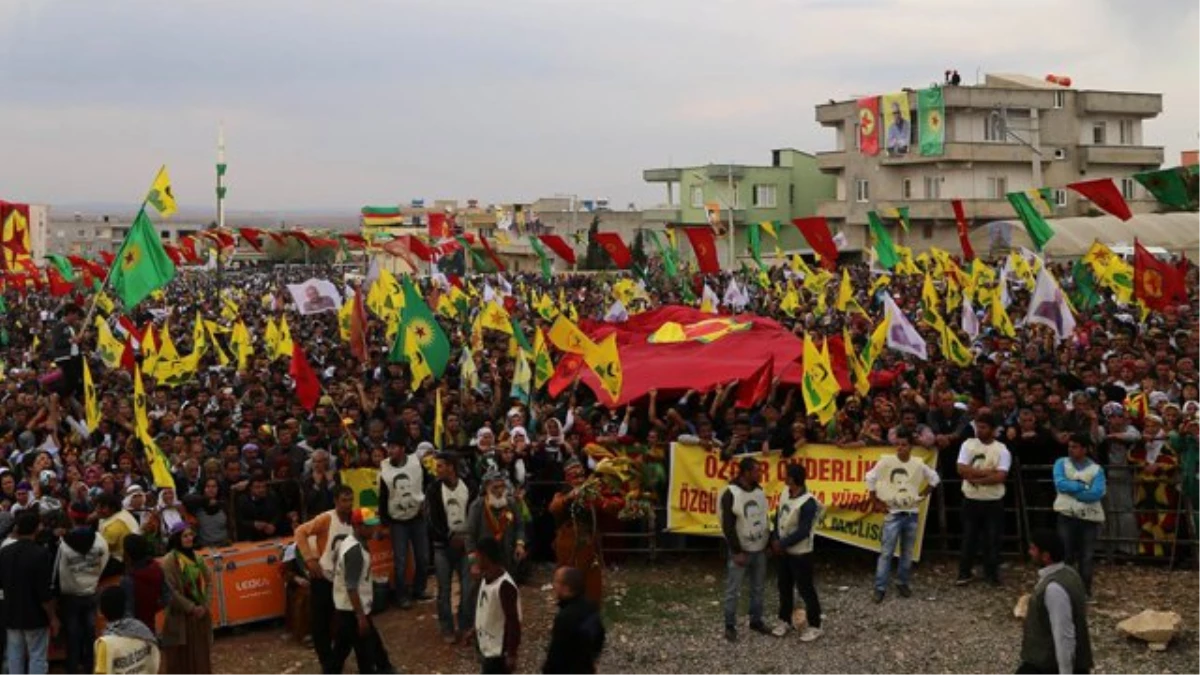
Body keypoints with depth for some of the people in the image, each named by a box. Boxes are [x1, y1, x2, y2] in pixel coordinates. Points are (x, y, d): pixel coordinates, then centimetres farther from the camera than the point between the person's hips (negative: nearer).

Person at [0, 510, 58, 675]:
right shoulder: (41, 554, -20)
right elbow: (45, 593, -20)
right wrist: (53, 618, -9)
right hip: (35, 616, -5)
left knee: (14, 657, 14)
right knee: (37, 657, 3)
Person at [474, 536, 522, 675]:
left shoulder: (505, 586, -26)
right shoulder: (486, 579, 1)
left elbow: (513, 622, -23)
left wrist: (512, 654, -20)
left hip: (499, 649, -9)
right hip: (487, 645, 9)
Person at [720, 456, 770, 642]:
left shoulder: (759, 491, 4)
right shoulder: (731, 494, -16)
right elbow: (728, 526, -16)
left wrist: (770, 543, 12)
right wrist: (737, 551, -17)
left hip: (759, 550, 6)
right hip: (740, 551, -6)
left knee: (758, 588, 14)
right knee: (733, 591, 0)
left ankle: (756, 621, 27)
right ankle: (730, 626, 9)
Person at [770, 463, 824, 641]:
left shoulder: (807, 503, -25)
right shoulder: (785, 492, -1)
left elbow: (803, 532, -25)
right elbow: (778, 516, 6)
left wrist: (782, 544, -18)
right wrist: (775, 539, -6)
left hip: (800, 553, -8)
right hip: (784, 551, 8)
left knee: (806, 589, 3)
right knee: (784, 587, 17)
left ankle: (814, 626, 15)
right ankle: (785, 621, 32)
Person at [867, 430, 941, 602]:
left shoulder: (918, 464, -1)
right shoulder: (886, 461, -9)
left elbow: (934, 478, 14)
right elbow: (870, 478, -3)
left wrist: (923, 494, 6)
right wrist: (876, 502, -3)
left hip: (912, 514, 3)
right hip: (893, 513, -3)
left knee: (908, 552, 10)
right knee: (886, 552, -5)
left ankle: (903, 583, 24)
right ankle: (880, 587, -1)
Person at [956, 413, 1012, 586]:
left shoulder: (1001, 450, -5)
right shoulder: (968, 444, 0)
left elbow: (1000, 476, -15)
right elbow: (962, 469, -11)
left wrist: (976, 478, -16)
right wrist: (987, 472, -15)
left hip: (993, 501, -1)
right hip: (971, 500, 1)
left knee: (992, 539, 6)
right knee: (969, 537, 9)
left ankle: (992, 573, 19)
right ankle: (964, 573, 18)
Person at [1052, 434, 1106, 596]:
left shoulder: (1096, 469, -2)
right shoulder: (1061, 463, 2)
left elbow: (1097, 493, -16)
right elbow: (1060, 484, -15)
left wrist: (1072, 491, -14)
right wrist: (1083, 486, -14)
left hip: (1090, 517, 0)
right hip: (1067, 516, 0)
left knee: (1087, 556, 7)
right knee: (1065, 555, 3)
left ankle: (1085, 591, 17)